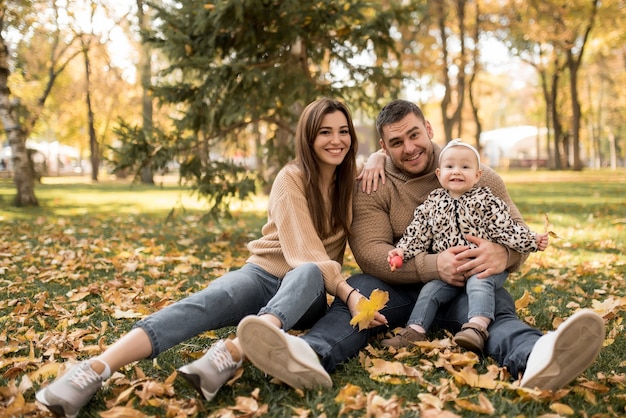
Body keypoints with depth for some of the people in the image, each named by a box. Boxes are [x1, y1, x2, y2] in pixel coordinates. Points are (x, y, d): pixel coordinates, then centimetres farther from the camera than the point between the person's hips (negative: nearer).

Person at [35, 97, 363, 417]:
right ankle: (96, 369, -54)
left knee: (308, 275, -37)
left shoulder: (350, 180, 7)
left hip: (309, 293, 3)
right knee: (208, 301, -37)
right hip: (265, 274, -2)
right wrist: (348, 293, -36)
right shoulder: (291, 179, -8)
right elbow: (304, 253, -19)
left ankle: (231, 352, -60)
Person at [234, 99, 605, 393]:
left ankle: (536, 359, -66)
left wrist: (502, 253, -25)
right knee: (357, 290, -30)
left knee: (495, 306, -32)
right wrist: (433, 266, -28)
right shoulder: (373, 188, 1)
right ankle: (311, 354, -60)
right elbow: (369, 251, -11)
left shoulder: (476, 176, 5)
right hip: (400, 286, 0)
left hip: (468, 286, 1)